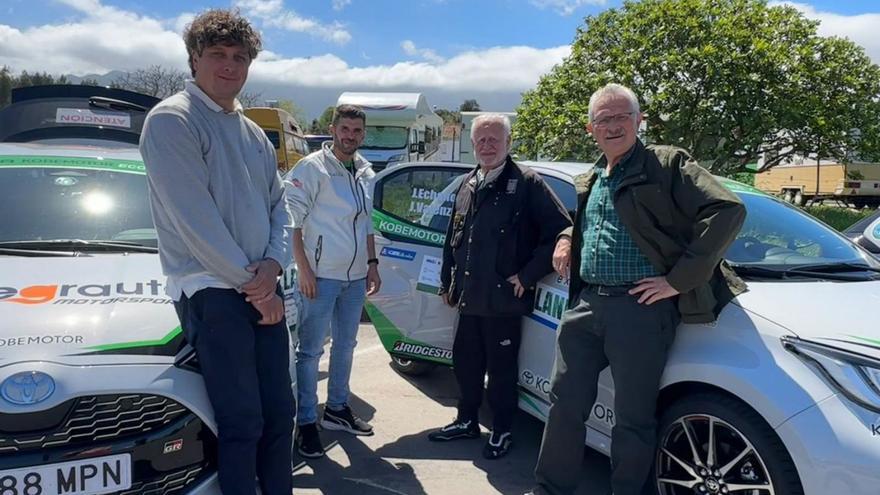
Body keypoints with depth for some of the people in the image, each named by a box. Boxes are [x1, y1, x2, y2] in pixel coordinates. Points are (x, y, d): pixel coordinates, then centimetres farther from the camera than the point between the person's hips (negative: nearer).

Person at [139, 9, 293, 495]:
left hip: (262, 291, 7)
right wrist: (251, 280, -12)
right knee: (242, 422, -5)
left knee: (279, 414, 11)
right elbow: (196, 221, -15)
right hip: (210, 291, -7)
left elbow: (278, 205, 13)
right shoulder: (171, 120, -7)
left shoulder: (253, 133, 17)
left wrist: (273, 263, -6)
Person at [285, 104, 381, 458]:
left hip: (356, 276, 7)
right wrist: (303, 267, -17)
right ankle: (306, 422, 9)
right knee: (311, 349, -1)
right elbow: (292, 219, -12)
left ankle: (337, 409, 31)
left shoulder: (366, 173, 12)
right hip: (321, 275, -7)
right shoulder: (312, 167, -9)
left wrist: (372, 263, 14)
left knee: (345, 345, 16)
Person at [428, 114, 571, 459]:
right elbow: (452, 239, 19)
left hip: (503, 299, -6)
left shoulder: (527, 184, -9)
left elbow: (560, 231, -15)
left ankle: (501, 432, 24)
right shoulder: (467, 185, 12)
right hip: (469, 298, 7)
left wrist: (527, 276, -15)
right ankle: (466, 421, 37)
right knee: (465, 363, 18)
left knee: (501, 369, 6)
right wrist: (448, 283, 17)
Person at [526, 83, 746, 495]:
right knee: (565, 403, 12)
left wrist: (679, 279, -17)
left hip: (640, 307, -6)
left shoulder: (667, 165, -4)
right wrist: (566, 238, 13)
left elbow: (727, 210, -15)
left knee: (633, 417, 4)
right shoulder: (588, 182, 17)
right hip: (584, 304, 7)